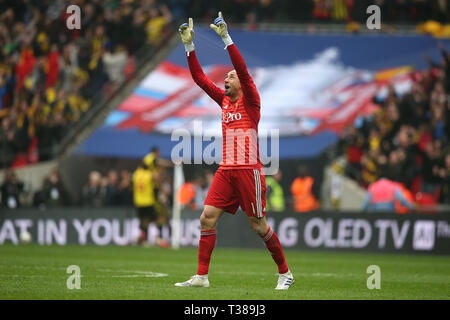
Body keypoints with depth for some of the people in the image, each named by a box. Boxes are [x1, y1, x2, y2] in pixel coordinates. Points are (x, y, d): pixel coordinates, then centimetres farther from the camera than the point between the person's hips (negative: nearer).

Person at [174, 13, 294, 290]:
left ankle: (285, 273, 12)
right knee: (207, 218, -5)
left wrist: (226, 38, -22)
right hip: (226, 171, 6)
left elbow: (244, 71, -16)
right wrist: (189, 46, 5)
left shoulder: (250, 101, -2)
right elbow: (200, 78, 13)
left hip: (248, 171, -6)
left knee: (258, 226, -2)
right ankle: (201, 276, -2)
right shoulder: (224, 101, 15)